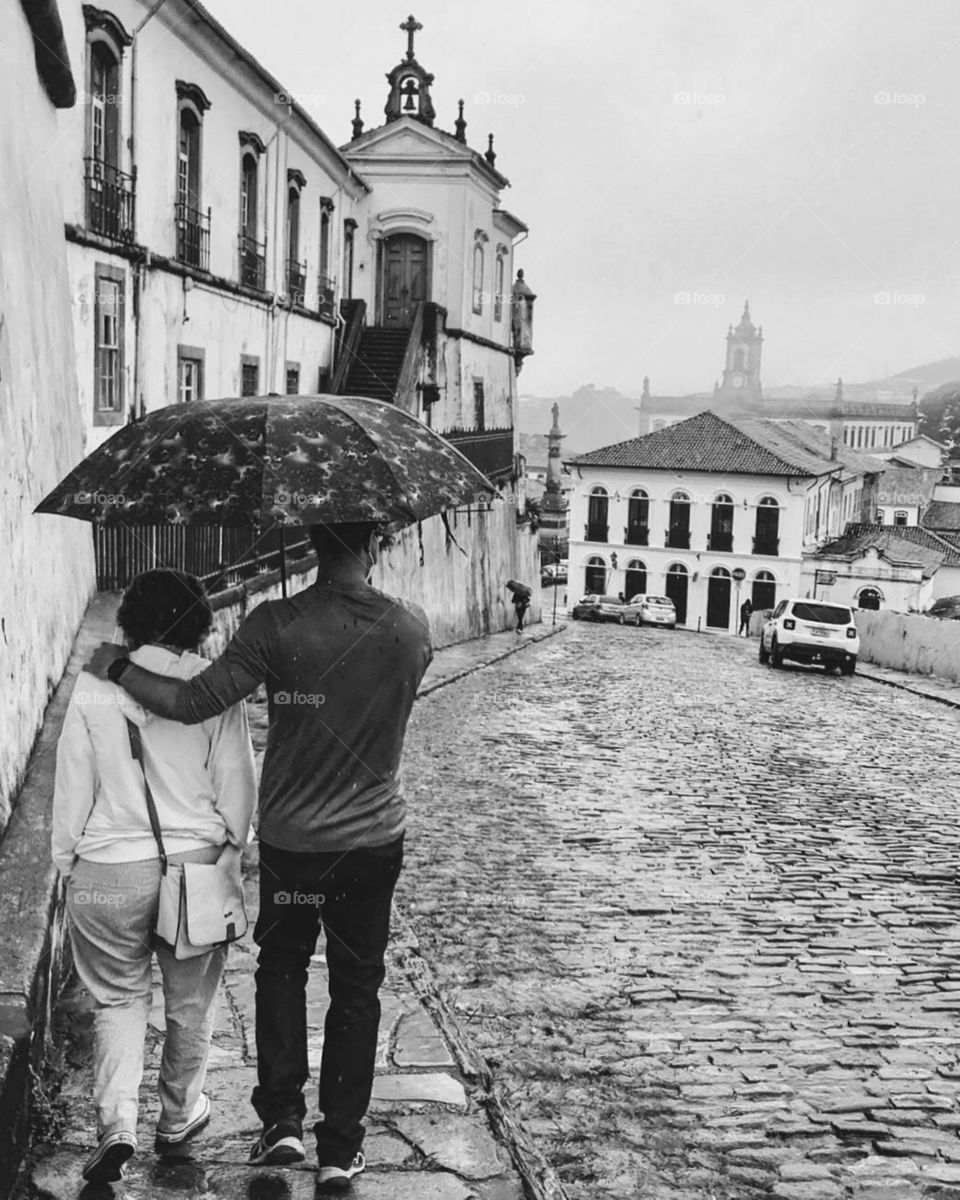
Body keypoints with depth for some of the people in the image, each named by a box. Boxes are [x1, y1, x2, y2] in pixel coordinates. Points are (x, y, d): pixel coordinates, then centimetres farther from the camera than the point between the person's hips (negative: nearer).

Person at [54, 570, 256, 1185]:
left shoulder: (94, 686, -6)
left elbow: (73, 785, -1)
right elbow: (236, 783, -3)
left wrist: (67, 860, 11)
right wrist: (233, 848, 13)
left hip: (108, 871, 0)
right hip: (196, 860, 0)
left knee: (120, 998, 15)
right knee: (190, 1002, 18)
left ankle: (117, 1125, 0)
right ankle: (180, 1116, 33)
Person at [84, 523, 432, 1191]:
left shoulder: (276, 627, -17)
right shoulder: (413, 629, -9)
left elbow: (193, 703, -18)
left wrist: (116, 668, -3)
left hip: (290, 841, -1)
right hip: (374, 841, 1)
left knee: (281, 967, 23)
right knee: (356, 990, 14)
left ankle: (282, 1117, 17)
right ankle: (341, 1149, 20)